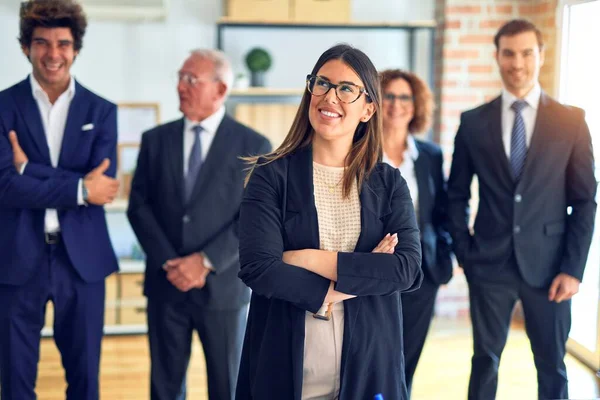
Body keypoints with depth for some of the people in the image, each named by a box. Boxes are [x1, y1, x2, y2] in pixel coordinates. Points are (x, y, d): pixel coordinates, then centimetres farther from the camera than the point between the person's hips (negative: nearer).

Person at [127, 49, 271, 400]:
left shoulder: (254, 146, -2)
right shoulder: (155, 140, 6)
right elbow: (139, 206, 2)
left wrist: (206, 262, -15)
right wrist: (169, 263, -10)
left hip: (223, 286, -2)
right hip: (166, 284, 2)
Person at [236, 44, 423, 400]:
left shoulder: (389, 183, 3)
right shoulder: (272, 176, -4)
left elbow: (408, 269, -10)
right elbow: (259, 268, -15)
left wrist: (310, 259, -15)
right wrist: (363, 274, -12)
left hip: (367, 367, 2)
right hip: (284, 368, -2)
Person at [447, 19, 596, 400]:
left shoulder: (571, 121, -1)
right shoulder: (474, 122, 3)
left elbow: (585, 200, -1)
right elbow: (457, 195, 9)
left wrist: (573, 268, -6)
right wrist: (465, 253, 2)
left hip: (548, 264, -1)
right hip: (489, 264, 1)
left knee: (551, 363, 10)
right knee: (485, 360, 10)